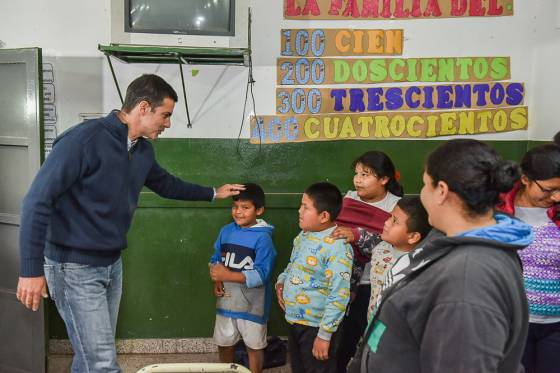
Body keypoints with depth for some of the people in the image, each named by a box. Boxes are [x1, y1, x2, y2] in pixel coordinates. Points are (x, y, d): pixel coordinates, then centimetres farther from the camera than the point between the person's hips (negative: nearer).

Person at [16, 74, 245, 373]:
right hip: (74, 266, -8)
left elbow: (166, 185, 27)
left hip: (112, 263, 8)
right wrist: (31, 269, -21)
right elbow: (38, 201, -20)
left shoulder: (143, 150, 6)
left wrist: (213, 193, 32)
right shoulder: (85, 139, -21)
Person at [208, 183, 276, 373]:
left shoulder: (262, 238, -18)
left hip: (252, 303, -5)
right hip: (226, 300, 5)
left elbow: (261, 275, -22)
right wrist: (217, 280, -12)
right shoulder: (226, 231, -1)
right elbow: (215, 259, 8)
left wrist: (228, 275, -26)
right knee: (224, 343, 21)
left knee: (254, 346, 14)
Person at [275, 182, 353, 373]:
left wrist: (324, 334, -23)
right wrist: (281, 281, 1)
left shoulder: (337, 246, -24)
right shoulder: (304, 235, 4)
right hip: (294, 321, 8)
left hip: (315, 327, -8)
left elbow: (339, 295, -25)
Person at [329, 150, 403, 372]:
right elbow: (334, 229, 18)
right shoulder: (349, 198, 8)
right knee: (339, 339, 9)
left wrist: (357, 236, -27)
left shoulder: (396, 207, -8)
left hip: (370, 285, -4)